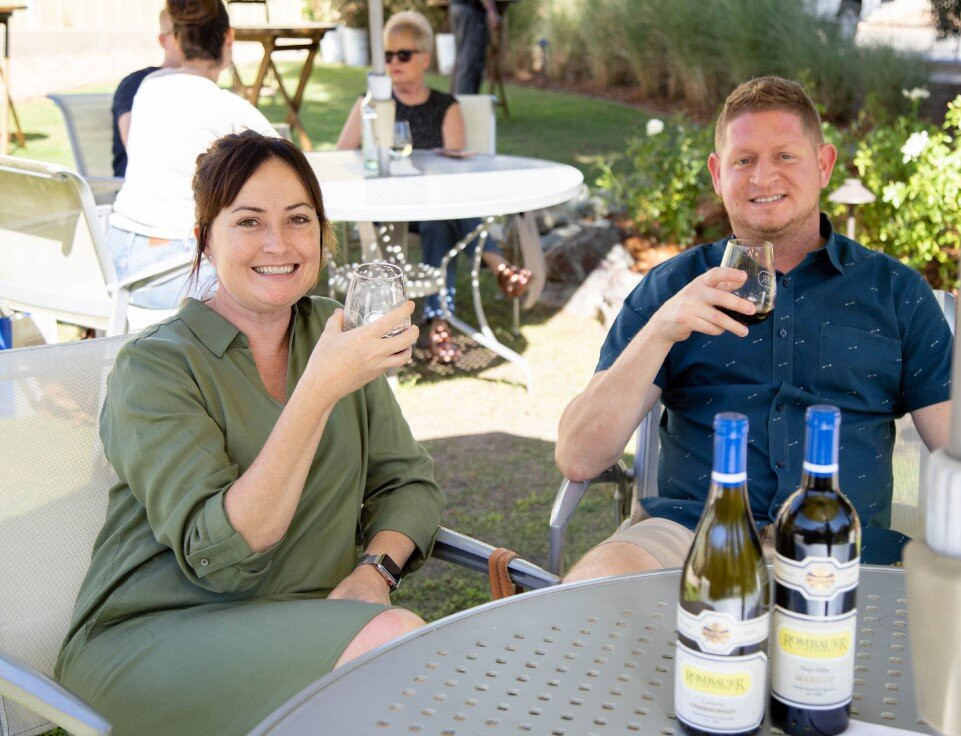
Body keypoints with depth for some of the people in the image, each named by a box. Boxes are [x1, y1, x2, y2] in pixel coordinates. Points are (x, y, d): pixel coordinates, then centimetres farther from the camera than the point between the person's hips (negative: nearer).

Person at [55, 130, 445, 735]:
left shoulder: (331, 332, 9)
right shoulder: (156, 367, -10)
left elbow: (410, 481, 11)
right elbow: (219, 557, -20)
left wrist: (374, 569, -11)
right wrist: (320, 390, -27)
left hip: (304, 619, 5)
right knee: (393, 640, -31)